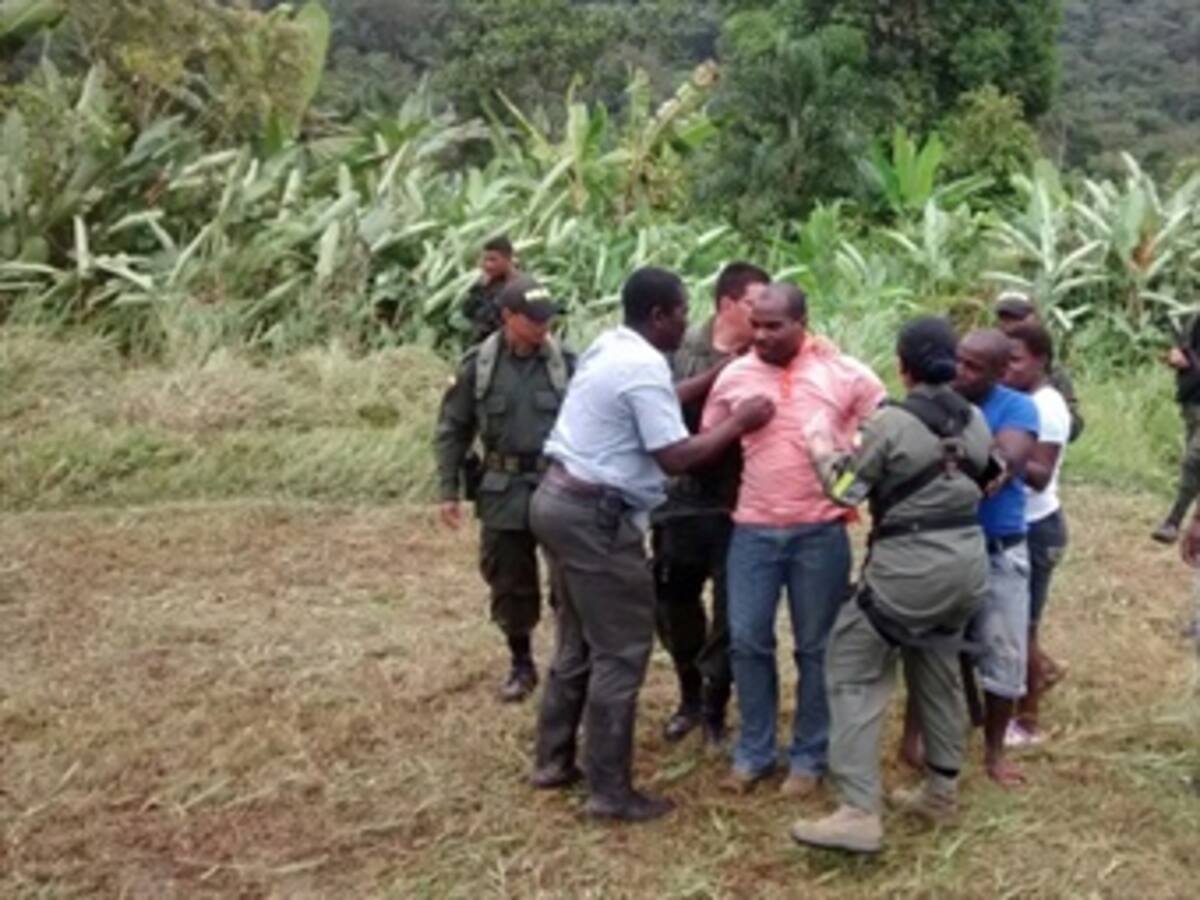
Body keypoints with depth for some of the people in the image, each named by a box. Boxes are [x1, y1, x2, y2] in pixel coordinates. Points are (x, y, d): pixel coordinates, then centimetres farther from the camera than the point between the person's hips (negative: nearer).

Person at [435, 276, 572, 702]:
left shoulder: (566, 363, -5)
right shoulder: (478, 365, -4)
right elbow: (452, 429, 3)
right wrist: (449, 490, 0)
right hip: (505, 491, 1)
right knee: (509, 582, 12)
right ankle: (521, 664, 30)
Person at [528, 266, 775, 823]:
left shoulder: (610, 347, 11)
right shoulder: (644, 366, -18)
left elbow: (652, 406, 19)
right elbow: (675, 457, -20)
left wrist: (717, 377, 16)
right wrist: (738, 423, -10)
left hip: (561, 500, 10)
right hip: (596, 517, -10)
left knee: (578, 641, 20)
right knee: (622, 652, -1)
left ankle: (553, 760, 28)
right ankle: (610, 791, 6)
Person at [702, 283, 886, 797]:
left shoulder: (845, 375, -6)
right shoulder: (734, 377, 0)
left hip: (820, 531, -2)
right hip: (753, 529, 2)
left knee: (815, 647, 8)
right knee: (747, 640, 4)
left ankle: (809, 756, 22)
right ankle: (753, 752, 20)